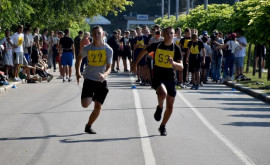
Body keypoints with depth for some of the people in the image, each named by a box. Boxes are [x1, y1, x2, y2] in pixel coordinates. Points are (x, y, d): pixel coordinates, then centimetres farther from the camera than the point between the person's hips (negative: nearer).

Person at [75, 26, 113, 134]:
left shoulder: (108, 50, -7)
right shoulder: (87, 48, -6)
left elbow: (109, 67, -10)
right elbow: (79, 58, 14)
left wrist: (105, 74, -32)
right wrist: (77, 73, 8)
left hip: (101, 81, 1)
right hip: (89, 79, -1)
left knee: (98, 106, 0)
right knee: (85, 104, -15)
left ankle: (88, 126, 20)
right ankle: (90, 97, 21)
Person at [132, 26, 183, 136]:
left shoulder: (176, 49, -3)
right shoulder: (156, 46, -3)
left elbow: (181, 67, -8)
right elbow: (143, 52, 15)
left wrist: (173, 62, -28)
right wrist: (135, 64, 15)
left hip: (170, 78, 2)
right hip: (157, 77, -2)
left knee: (170, 105, 4)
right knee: (163, 93, -34)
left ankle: (163, 126, 24)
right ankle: (159, 108, -2)